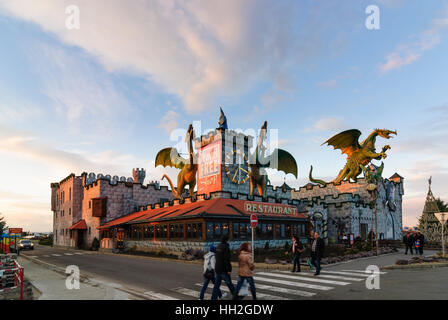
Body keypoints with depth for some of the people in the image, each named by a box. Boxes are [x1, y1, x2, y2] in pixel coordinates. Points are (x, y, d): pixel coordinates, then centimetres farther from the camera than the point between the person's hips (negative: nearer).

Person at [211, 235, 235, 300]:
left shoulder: (218, 246, 10)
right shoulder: (226, 247, -17)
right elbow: (227, 260, -22)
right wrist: (229, 269, -19)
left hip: (217, 269, 8)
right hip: (223, 270, -8)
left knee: (217, 284, 9)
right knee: (229, 283, 7)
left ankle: (213, 298, 7)